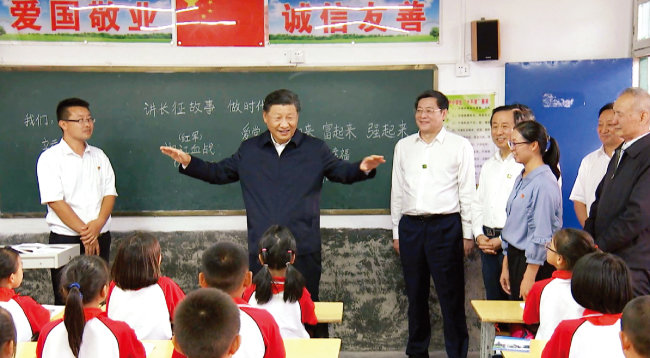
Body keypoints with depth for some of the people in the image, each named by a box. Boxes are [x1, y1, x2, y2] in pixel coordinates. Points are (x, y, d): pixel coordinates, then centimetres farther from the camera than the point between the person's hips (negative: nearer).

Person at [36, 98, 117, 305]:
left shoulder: (99, 156, 12)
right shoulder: (50, 158, -3)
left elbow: (109, 193, 6)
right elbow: (55, 201, -11)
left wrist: (98, 224, -12)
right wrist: (84, 232, -13)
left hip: (100, 239, 4)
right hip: (65, 240, -4)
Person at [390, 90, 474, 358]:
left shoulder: (459, 146, 1)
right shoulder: (403, 146, 12)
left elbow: (467, 192, 0)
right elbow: (397, 190, 14)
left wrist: (468, 233, -3)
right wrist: (396, 232, 12)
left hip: (445, 225, -4)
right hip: (411, 226, 4)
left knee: (451, 295, -1)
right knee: (415, 295, 12)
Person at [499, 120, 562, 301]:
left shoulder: (544, 183, -18)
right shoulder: (520, 180, 11)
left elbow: (541, 236, -20)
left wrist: (529, 276, -18)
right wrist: (506, 267, 17)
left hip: (535, 262, -9)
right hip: (515, 258, 9)